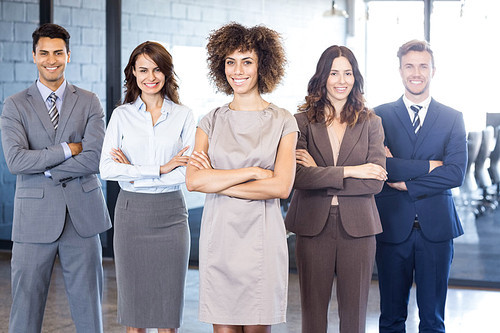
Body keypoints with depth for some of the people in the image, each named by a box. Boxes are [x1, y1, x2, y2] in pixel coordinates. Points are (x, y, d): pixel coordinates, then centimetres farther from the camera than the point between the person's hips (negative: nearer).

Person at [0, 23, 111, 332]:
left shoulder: (89, 102, 6)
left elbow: (95, 159, -6)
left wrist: (45, 168, -10)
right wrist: (67, 150, -11)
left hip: (82, 215, 1)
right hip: (35, 217, -1)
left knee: (88, 306, 7)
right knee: (25, 306, 3)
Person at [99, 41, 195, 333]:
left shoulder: (183, 115, 4)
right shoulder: (122, 115, 5)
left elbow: (189, 172, -5)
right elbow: (107, 169, -6)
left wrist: (135, 173, -9)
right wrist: (161, 169, -13)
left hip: (170, 213, 0)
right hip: (131, 211, 1)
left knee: (168, 308, 4)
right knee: (133, 308, 6)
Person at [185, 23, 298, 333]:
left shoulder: (282, 121, 3)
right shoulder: (211, 122, 9)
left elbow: (281, 187, -9)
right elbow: (193, 180, -5)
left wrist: (217, 182, -6)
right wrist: (253, 171, -11)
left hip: (262, 237, -1)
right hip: (219, 235, 2)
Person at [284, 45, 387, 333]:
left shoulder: (371, 123, 6)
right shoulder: (302, 121, 2)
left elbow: (376, 182, -5)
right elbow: (298, 176, -11)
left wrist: (321, 175, -9)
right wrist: (350, 171, -13)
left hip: (357, 227, 1)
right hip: (313, 226, -1)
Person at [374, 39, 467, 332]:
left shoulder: (453, 119, 6)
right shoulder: (380, 116, 4)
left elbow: (456, 173, -6)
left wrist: (406, 183, -11)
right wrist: (428, 166, -13)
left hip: (436, 228, 1)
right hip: (392, 227, 0)